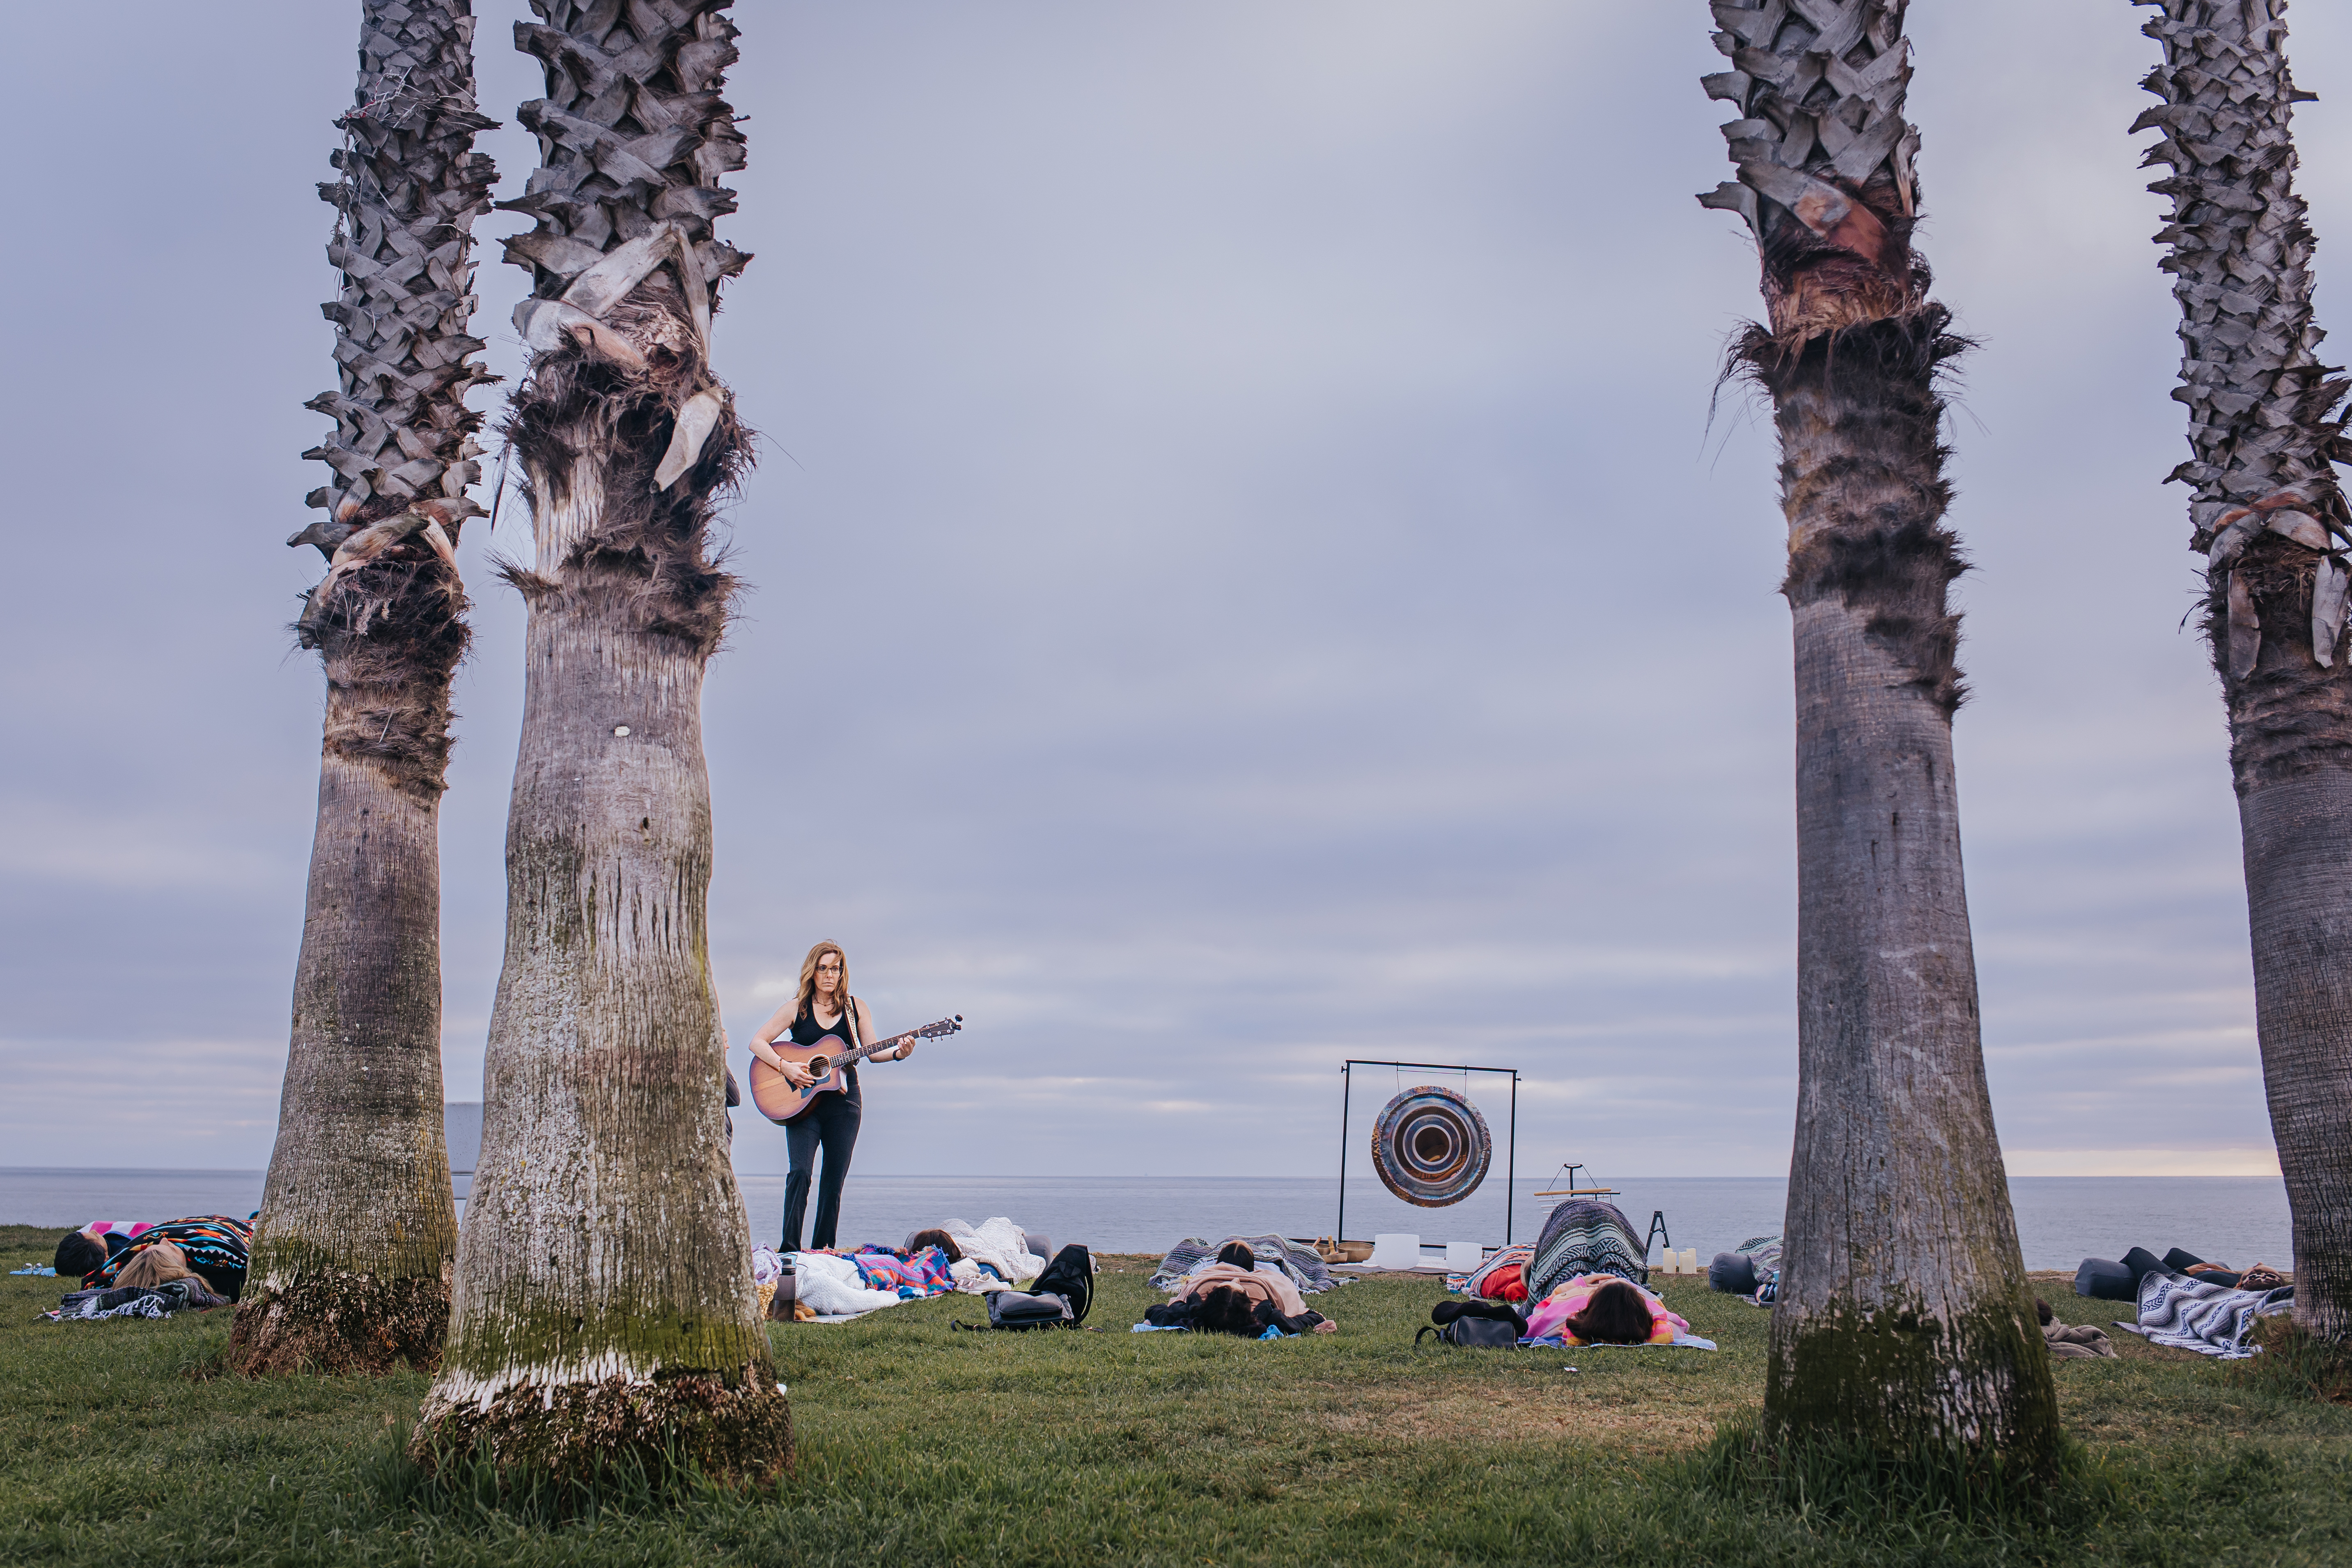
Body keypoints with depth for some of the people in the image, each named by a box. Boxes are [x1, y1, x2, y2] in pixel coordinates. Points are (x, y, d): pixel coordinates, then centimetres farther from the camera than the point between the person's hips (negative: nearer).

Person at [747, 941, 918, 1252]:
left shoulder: (855, 1007, 7)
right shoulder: (797, 1008, 2)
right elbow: (757, 1042, -2)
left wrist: (898, 1053, -18)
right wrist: (786, 1067, -16)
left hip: (843, 1100, 2)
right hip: (802, 1103, -2)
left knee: (834, 1180, 3)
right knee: (800, 1172, -16)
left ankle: (822, 1251, 11)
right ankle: (790, 1249, -12)